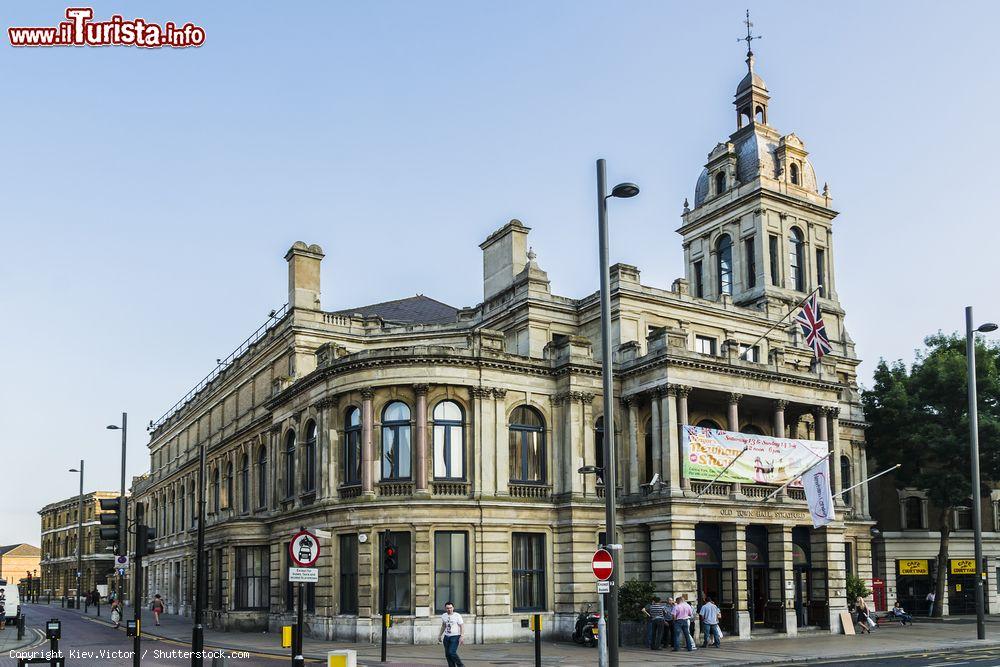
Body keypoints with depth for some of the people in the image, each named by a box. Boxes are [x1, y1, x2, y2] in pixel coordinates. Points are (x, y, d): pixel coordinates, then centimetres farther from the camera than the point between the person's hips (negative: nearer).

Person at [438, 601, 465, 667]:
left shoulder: (457, 616, -8)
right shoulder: (443, 616, 8)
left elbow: (461, 626, -8)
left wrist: (461, 636, -17)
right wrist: (440, 635, 22)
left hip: (455, 636, -6)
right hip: (446, 637, 6)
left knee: (452, 652, -17)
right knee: (447, 654, 3)